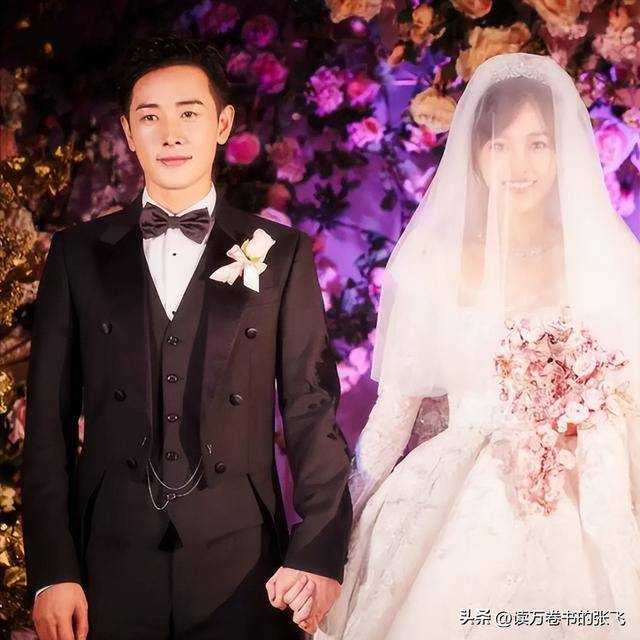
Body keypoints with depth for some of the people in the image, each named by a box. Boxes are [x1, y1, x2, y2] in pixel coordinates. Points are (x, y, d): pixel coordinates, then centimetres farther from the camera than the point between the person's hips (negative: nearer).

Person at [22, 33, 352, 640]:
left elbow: (312, 409, 0)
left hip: (243, 564, 0)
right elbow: (48, 421, 3)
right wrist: (51, 570, -3)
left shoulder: (281, 253, 4)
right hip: (110, 562, 1)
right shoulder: (77, 254, 5)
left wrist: (319, 553, -8)